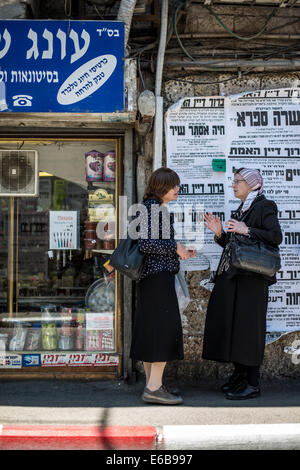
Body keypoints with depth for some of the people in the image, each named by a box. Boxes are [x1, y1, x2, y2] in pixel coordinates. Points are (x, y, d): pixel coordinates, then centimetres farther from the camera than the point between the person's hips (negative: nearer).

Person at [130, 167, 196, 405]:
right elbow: (145, 243, -21)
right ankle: (154, 387, -7)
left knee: (150, 330, 10)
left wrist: (181, 251, 13)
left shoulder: (160, 209, 18)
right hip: (158, 276, -10)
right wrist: (176, 247, -13)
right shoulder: (153, 208, -13)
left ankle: (152, 385, 16)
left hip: (151, 276, 10)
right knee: (166, 327, -9)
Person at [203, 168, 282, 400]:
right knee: (230, 324, 8)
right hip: (231, 276, 9)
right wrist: (219, 233, 4)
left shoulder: (264, 207, -4)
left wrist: (247, 230, -18)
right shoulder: (241, 210, 20)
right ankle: (239, 374, 18)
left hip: (251, 276, -8)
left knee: (248, 326, -7)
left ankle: (253, 383, -1)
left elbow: (276, 237, -16)